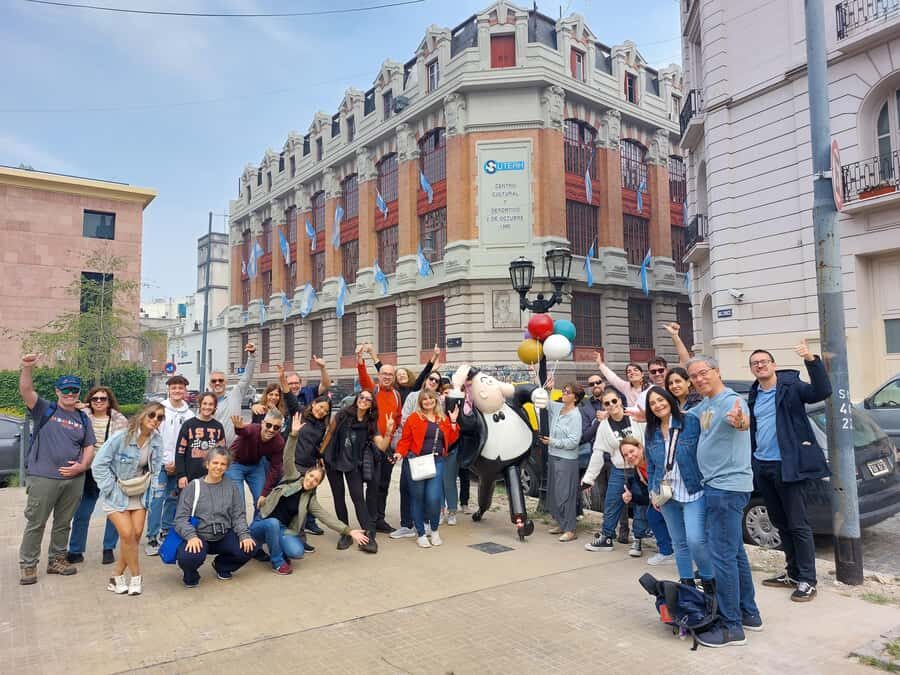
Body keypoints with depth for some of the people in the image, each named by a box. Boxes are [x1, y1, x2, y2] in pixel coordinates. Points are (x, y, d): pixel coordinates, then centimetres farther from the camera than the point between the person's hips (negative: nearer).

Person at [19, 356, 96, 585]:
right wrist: (27, 367, -31)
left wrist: (82, 466, -6)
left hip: (74, 479, 4)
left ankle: (57, 560, 27)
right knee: (35, 523, 1)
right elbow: (26, 390, -14)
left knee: (63, 523, 14)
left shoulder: (83, 419, 12)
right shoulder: (45, 410, 2)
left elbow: (89, 447, 12)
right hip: (43, 477, -4)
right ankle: (27, 565, 13)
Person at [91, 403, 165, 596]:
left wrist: (149, 488, 1)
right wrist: (112, 488, -15)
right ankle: (136, 576, 7)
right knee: (127, 534, -11)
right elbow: (99, 464, -16)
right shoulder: (121, 437, -21)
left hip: (139, 494, 5)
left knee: (137, 534, -1)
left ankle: (117, 576, 17)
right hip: (117, 494, -5)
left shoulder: (157, 440, -6)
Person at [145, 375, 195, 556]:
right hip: (161, 462, -3)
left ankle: (166, 533, 23)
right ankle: (152, 538, -2)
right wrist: (165, 462, -9)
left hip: (179, 465, 3)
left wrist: (178, 462, -6)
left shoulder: (189, 414, 5)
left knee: (173, 499, 9)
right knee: (157, 498, -9)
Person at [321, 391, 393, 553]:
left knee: (358, 496, -8)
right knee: (338, 498, 6)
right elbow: (330, 433, -2)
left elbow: (382, 447, -10)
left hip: (353, 463, 1)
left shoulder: (370, 423, -2)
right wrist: (321, 454, -1)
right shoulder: (343, 414, -9)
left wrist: (388, 432, -25)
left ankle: (368, 535, -10)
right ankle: (345, 533, 18)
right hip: (333, 461, 0)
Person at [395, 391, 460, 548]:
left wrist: (453, 422, 3)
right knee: (418, 498, 3)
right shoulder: (414, 418, 2)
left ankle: (435, 531, 15)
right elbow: (406, 439, -1)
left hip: (437, 462, 2)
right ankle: (420, 534, 18)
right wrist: (400, 453, -15)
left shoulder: (444, 419, 13)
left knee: (434, 498, -9)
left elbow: (450, 440, 10)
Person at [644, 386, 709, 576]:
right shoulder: (651, 431, 7)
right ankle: (687, 582, 26)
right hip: (666, 495, 5)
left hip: (693, 492, -5)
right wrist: (653, 491, 12)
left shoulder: (691, 421, -9)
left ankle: (708, 579, 12)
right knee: (679, 543, 12)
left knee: (695, 540, -12)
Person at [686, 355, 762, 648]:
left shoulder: (731, 400, -17)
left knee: (722, 555, -6)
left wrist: (739, 421, -61)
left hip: (728, 486, -10)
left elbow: (743, 421, -39)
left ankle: (731, 626, 2)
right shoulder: (704, 405, 12)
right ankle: (749, 613, 31)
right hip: (717, 485, 10)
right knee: (735, 552, 18)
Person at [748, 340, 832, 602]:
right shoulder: (754, 395, 12)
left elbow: (822, 391, -24)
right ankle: (793, 573, 28)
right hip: (762, 467, 7)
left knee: (798, 525, -1)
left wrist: (812, 360, -36)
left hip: (787, 466, -7)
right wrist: (752, 460, 13)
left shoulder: (791, 387, -6)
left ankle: (807, 580, 10)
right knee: (780, 523, 16)